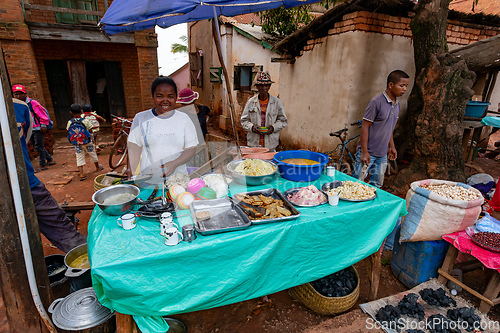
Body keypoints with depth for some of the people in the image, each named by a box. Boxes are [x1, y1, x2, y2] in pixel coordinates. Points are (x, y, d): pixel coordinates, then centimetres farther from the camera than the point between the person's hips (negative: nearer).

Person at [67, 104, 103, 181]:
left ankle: (81, 174, 0)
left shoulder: (70, 122, -6)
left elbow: (69, 132, 2)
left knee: (79, 158, 6)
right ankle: (97, 167, 40)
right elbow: (90, 130, -9)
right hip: (87, 143, -1)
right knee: (93, 155, 19)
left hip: (77, 145, 2)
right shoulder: (85, 121, -13)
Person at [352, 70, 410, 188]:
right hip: (368, 152, -7)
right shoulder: (376, 102, -16)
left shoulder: (396, 104, 9)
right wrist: (364, 152, -18)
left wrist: (391, 146, 20)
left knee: (377, 185, 15)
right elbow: (365, 127, -16)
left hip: (382, 154, 7)